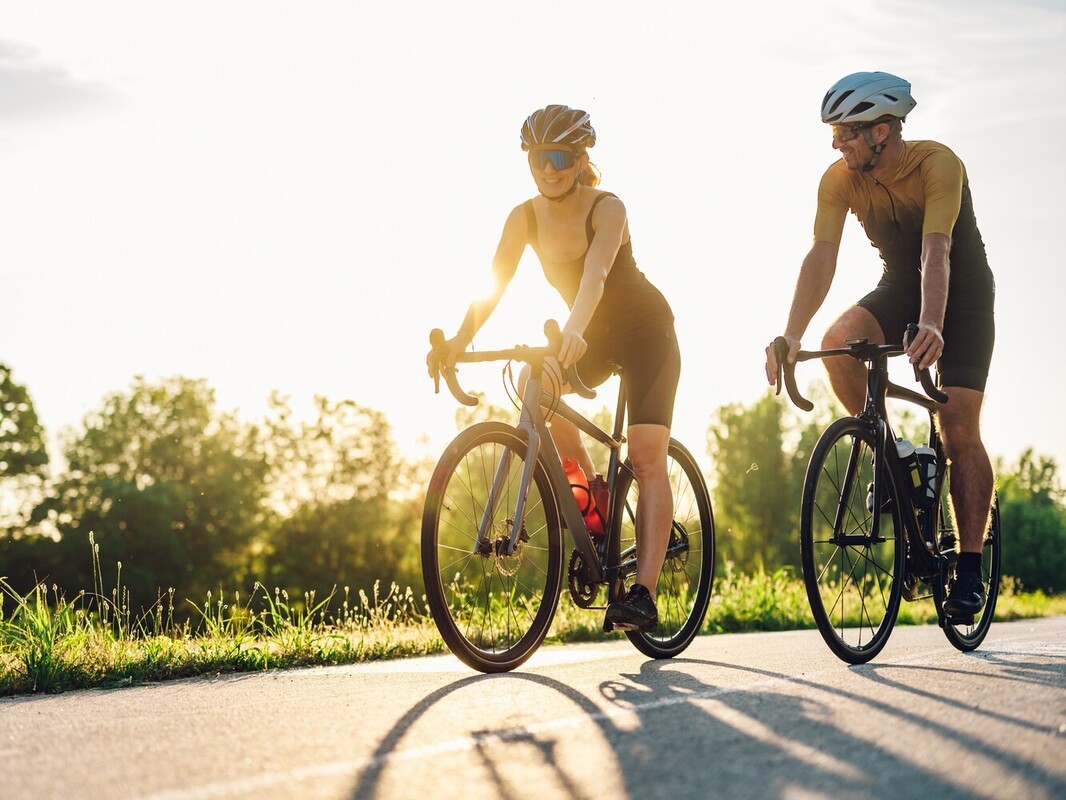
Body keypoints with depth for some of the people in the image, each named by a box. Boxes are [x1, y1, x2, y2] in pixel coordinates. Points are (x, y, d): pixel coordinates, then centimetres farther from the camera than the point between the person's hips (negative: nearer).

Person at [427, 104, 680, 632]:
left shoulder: (607, 209, -25)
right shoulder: (525, 217, -11)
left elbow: (595, 274, -43)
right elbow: (492, 288, -18)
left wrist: (572, 334, -60)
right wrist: (457, 343, -35)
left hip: (645, 333, -5)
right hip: (591, 335, 5)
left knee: (646, 457, -15)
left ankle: (644, 593, -19)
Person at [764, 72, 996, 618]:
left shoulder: (937, 164, -28)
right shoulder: (840, 179, -16)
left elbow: (936, 251, -40)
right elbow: (821, 256, -24)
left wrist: (931, 326, -56)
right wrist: (791, 337, -37)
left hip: (962, 292, -4)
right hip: (900, 287, 4)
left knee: (959, 430, -12)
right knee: (839, 340, -29)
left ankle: (970, 569, -4)